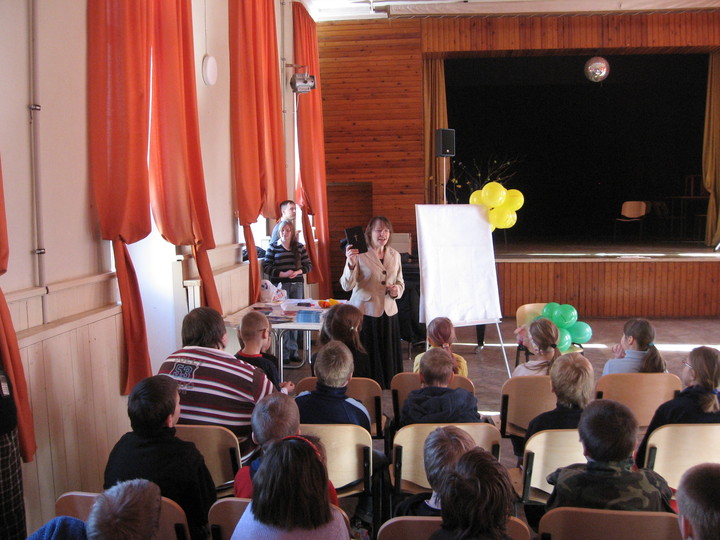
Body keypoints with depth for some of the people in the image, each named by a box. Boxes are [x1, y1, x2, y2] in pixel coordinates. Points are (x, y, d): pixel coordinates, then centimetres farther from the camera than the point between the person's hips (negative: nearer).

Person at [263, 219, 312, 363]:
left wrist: (298, 272, -10)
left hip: (297, 285, 3)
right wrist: (283, 274, -15)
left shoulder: (299, 247, 10)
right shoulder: (273, 247, 2)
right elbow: (266, 267, -3)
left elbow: (308, 265, 10)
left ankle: (293, 351, 15)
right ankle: (284, 354, 3)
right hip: (280, 286, -3)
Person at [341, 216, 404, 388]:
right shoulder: (359, 254, -8)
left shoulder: (394, 255, 9)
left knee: (389, 357, 7)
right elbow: (346, 286, -16)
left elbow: (400, 282, 22)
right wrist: (351, 264, -32)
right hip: (365, 312, -5)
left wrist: (397, 290, -2)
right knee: (366, 357, -1)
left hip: (389, 312, 5)